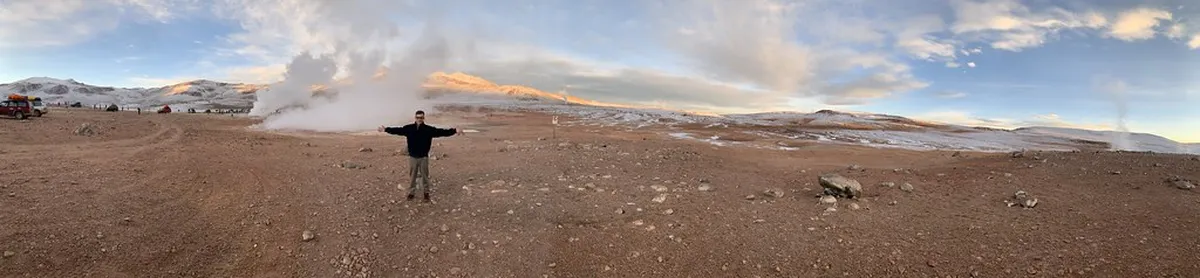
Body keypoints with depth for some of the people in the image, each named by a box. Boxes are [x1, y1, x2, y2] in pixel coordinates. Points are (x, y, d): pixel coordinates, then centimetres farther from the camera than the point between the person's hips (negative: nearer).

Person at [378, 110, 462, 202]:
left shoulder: (429, 129, -7)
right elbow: (398, 130, 2)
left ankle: (426, 193, 22)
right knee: (412, 176, 12)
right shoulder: (409, 128, -3)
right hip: (412, 157, 1)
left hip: (424, 157, -1)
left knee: (425, 176, 8)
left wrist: (454, 131, -23)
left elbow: (441, 132, -13)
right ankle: (411, 192, 25)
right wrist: (386, 129, -4)